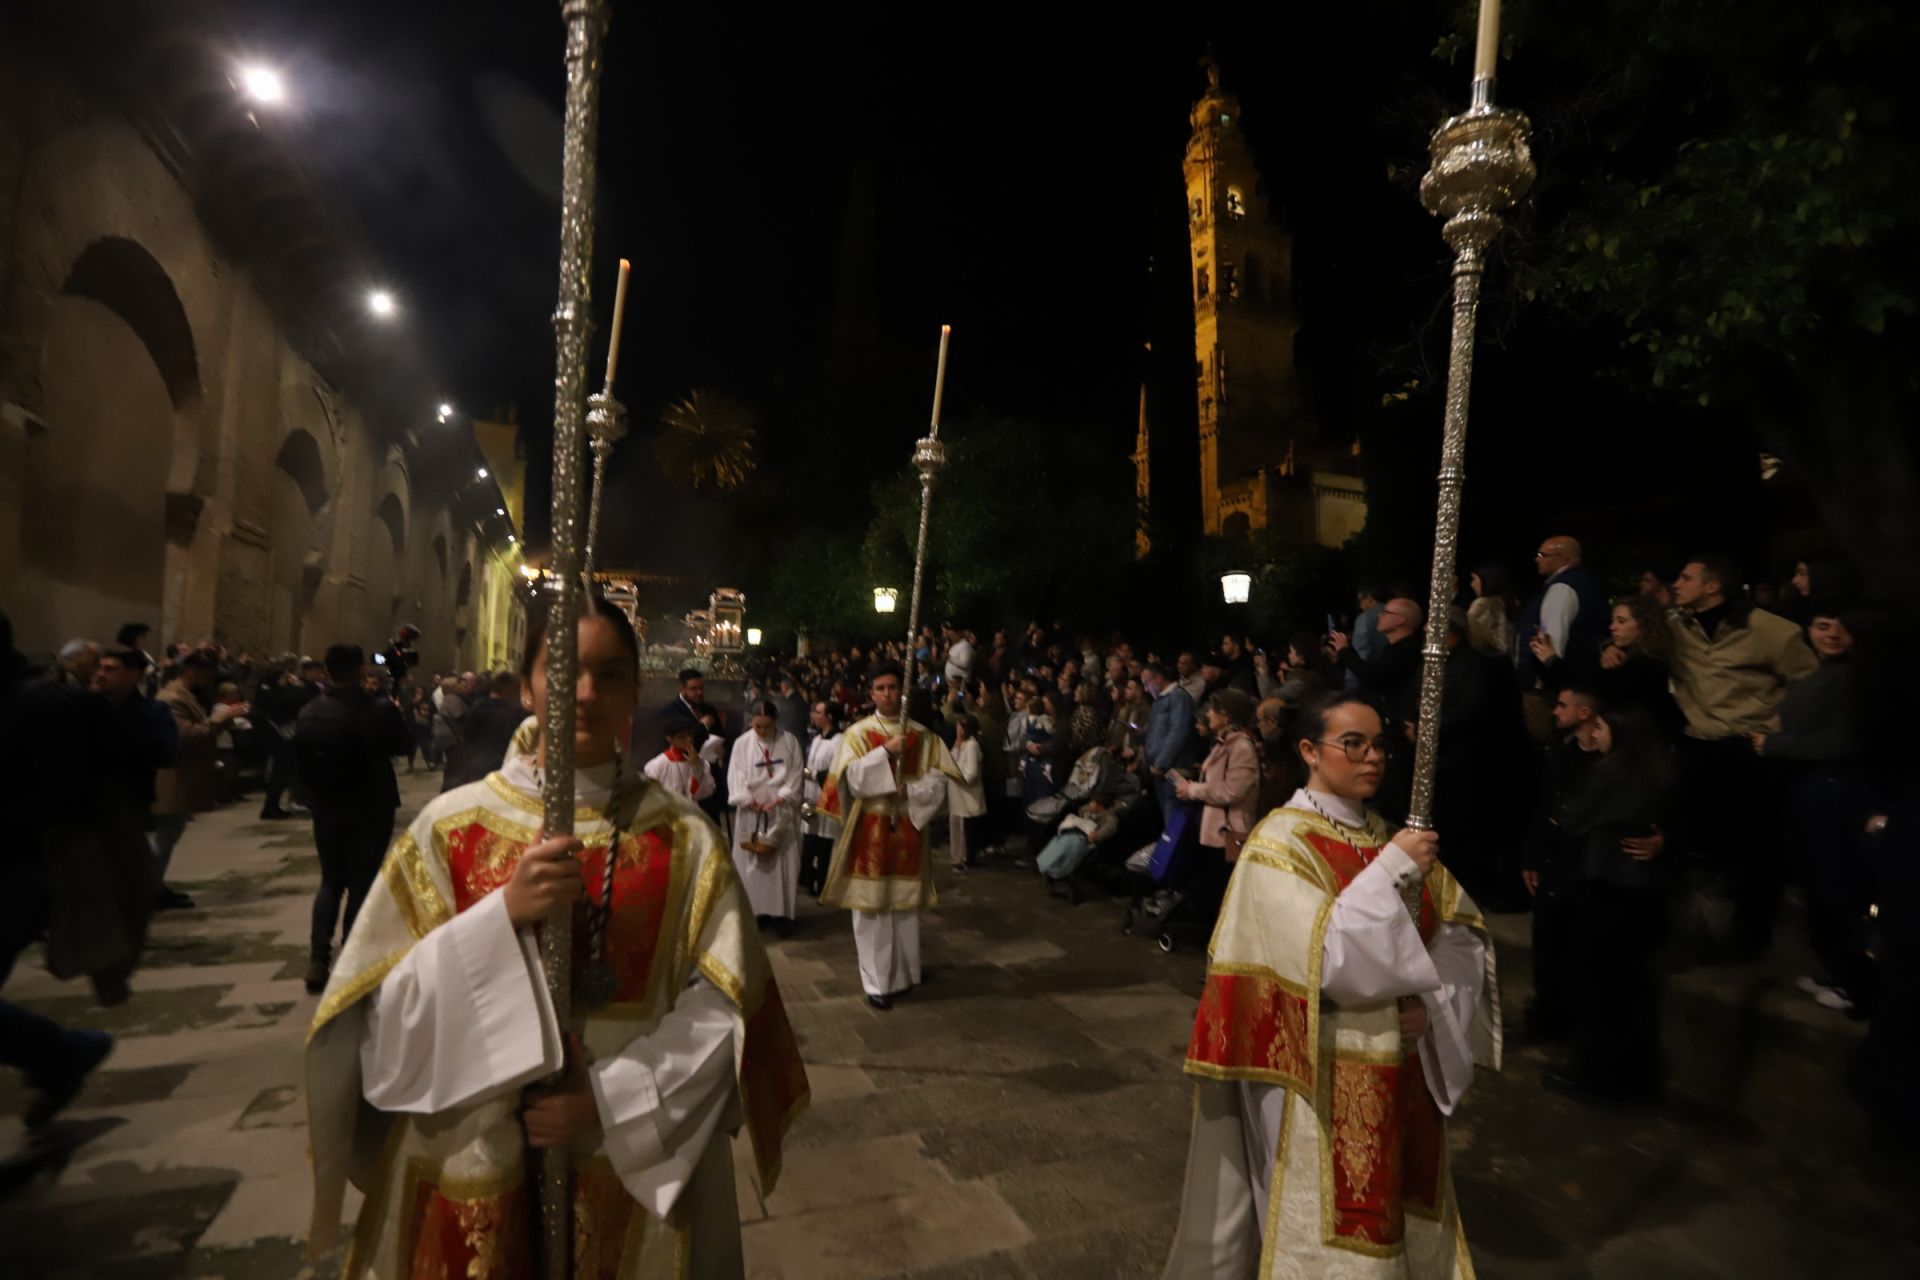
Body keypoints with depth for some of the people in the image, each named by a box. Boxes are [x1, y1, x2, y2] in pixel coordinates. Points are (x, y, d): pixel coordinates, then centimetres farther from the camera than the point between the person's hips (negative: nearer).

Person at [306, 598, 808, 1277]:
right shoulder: (450, 825, -6)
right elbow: (383, 1012, -7)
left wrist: (608, 1100, -16)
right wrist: (504, 913, -21)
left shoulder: (683, 837, -8)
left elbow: (722, 1011, -7)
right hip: (471, 1172, 1)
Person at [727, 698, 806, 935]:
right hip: (751, 813, 0)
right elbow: (736, 778, -4)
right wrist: (749, 801, -15)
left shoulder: (789, 741, -2)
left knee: (784, 863, 1)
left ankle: (782, 912, 9)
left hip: (782, 813, 0)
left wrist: (779, 799, -14)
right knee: (752, 863, 3)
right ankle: (756, 910, 12)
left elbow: (796, 776, -3)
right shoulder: (742, 744, -1)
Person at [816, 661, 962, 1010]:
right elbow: (852, 779, -14)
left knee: (905, 904, 10)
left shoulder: (923, 736, 5)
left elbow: (938, 784, -1)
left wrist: (908, 790, -17)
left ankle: (903, 973, 25)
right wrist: (886, 751, -22)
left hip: (908, 828, 2)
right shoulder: (857, 733, -1)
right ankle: (877, 981, 9)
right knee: (872, 906, 0)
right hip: (870, 832, -2)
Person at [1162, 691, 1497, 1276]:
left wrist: (1432, 997, -13)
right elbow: (1321, 957, -25)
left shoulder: (1391, 837, 5)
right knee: (1331, 1231, 9)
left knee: (1400, 1217, 21)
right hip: (1322, 1078, -6)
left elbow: (1462, 933, 4)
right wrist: (1390, 872, -26)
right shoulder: (1279, 844, -16)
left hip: (1401, 1070, 6)